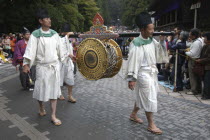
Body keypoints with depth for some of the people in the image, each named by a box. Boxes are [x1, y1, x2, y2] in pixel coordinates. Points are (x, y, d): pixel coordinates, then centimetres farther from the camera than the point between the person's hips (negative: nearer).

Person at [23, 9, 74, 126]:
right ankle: (42, 108, 37)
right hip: (42, 66, -3)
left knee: (54, 89, 3)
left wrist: (70, 56, 14)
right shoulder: (35, 35, -7)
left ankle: (53, 115, 12)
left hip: (55, 66, 3)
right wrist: (26, 64, -19)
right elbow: (30, 50, -12)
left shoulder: (54, 34, 4)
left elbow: (60, 48, 12)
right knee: (41, 89, 7)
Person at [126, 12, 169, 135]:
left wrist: (162, 40, -3)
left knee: (142, 96, 19)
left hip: (152, 72, 8)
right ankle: (151, 125, 12)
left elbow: (159, 52, 11)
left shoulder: (152, 40, 3)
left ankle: (133, 115, 38)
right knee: (150, 98, -2)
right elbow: (133, 61, -18)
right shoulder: (136, 43, -18)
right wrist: (131, 79, -19)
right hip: (143, 74, -8)